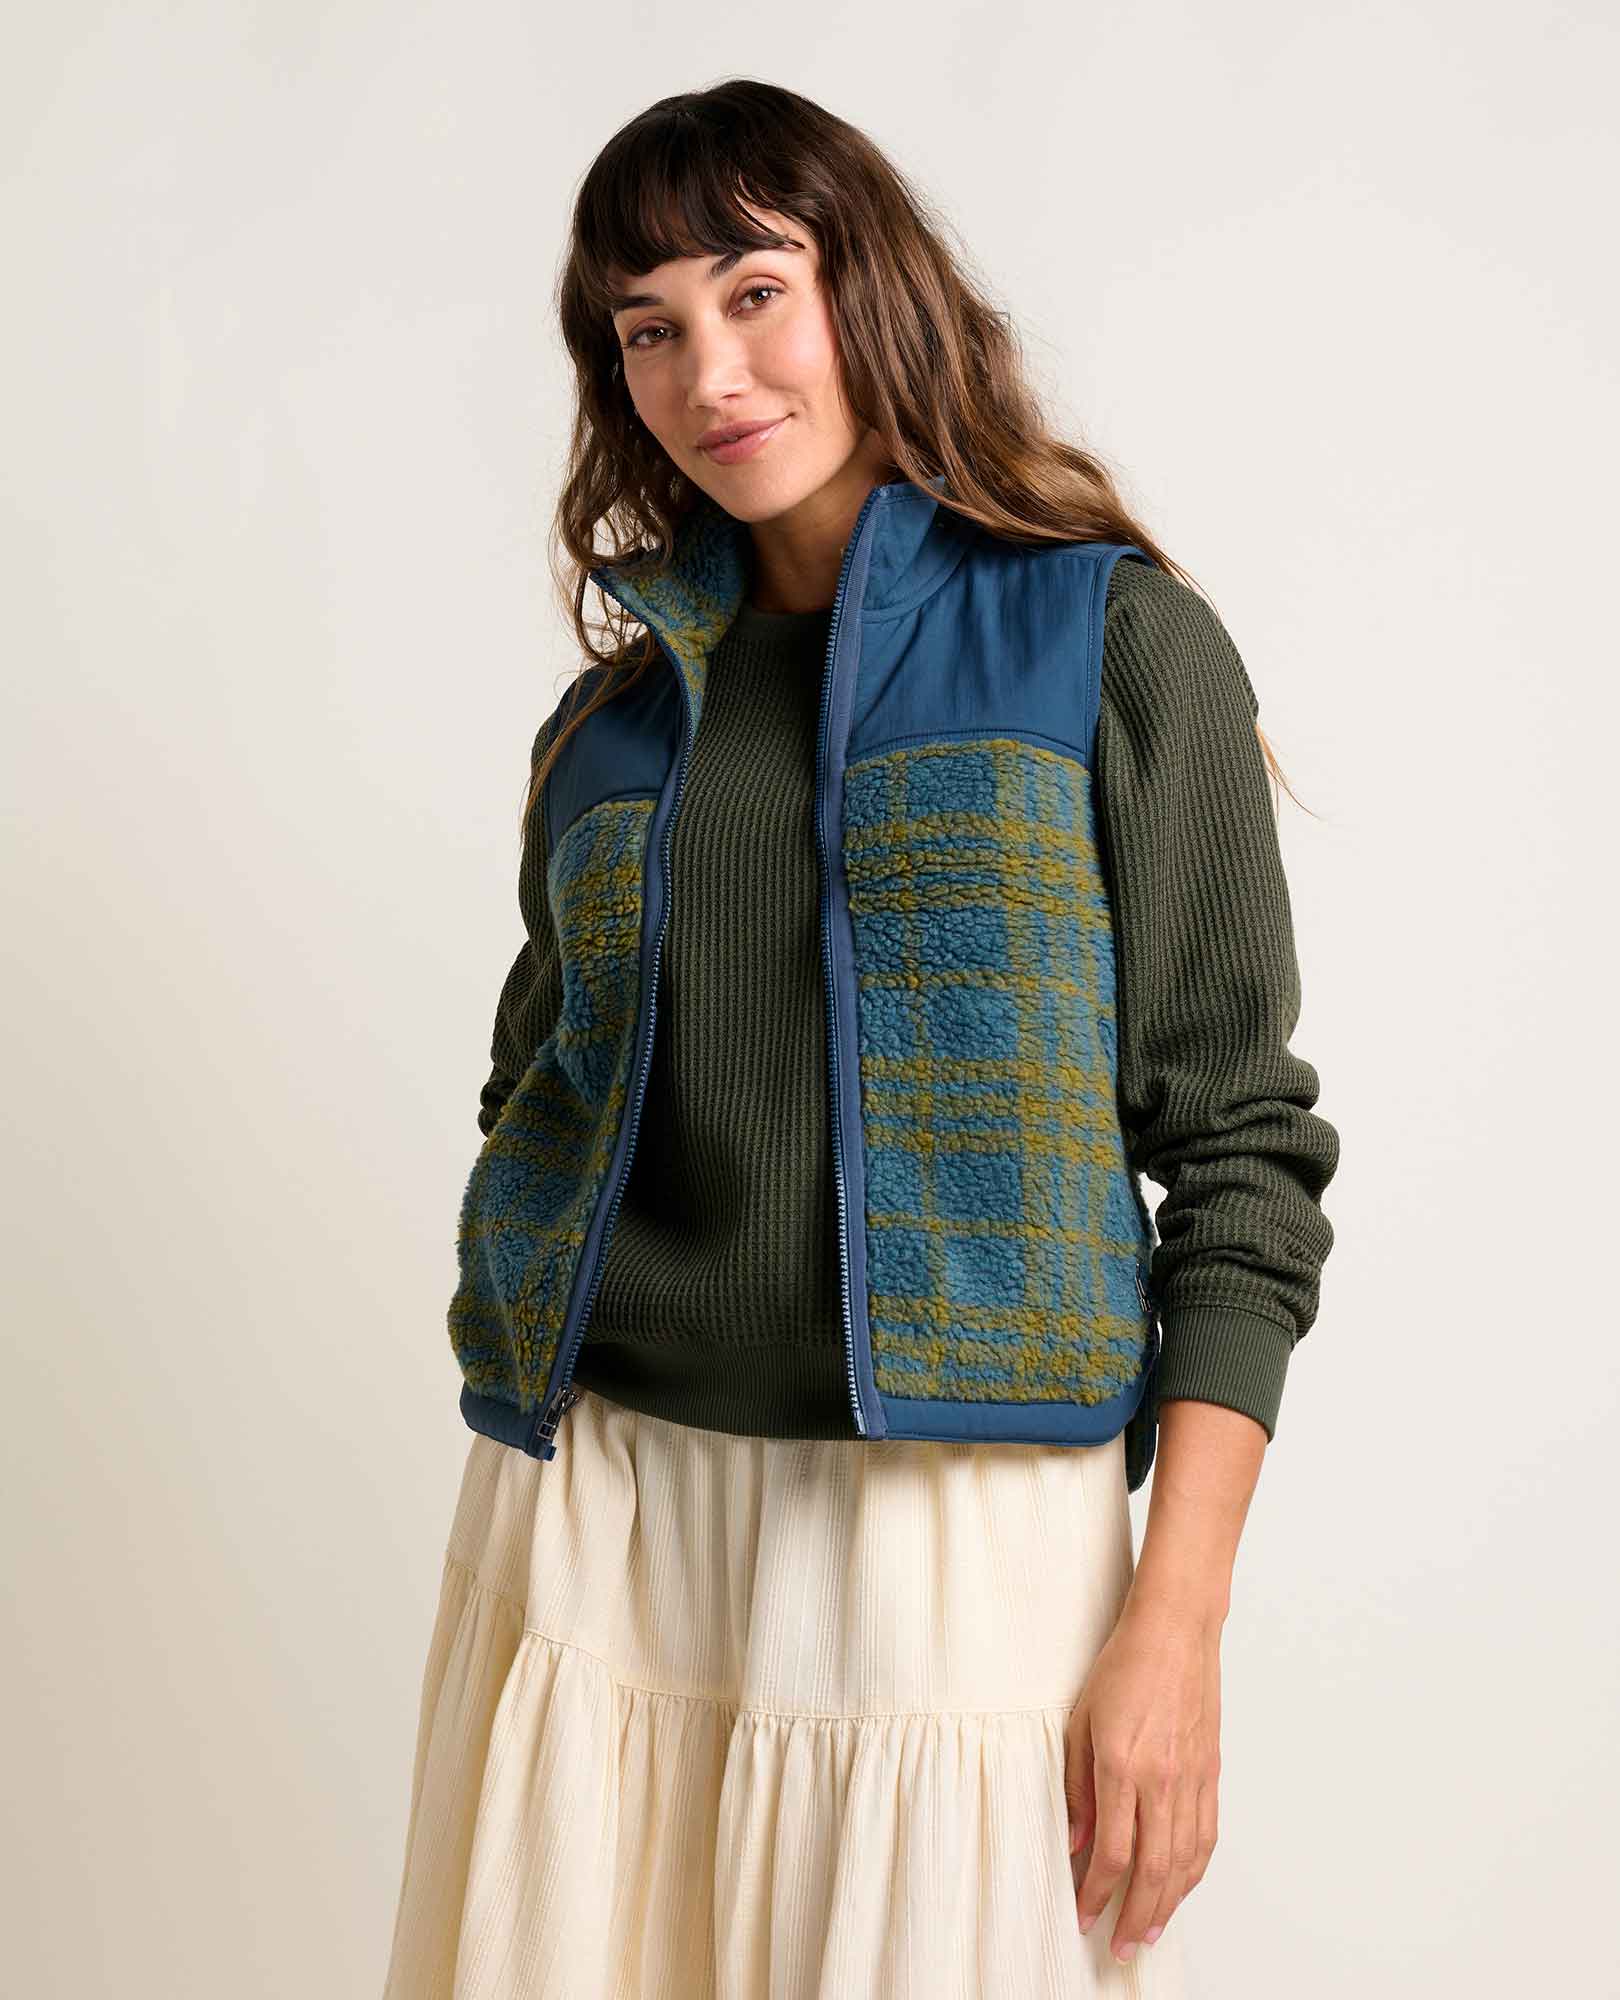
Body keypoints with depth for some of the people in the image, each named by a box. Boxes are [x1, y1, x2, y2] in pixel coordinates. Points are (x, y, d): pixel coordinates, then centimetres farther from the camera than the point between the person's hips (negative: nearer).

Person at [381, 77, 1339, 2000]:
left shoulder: (1116, 639, -1)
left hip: (955, 1528, -3)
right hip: (593, 1514, 4)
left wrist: (1179, 1621, -11)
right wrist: (519, 1518, 10)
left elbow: (1240, 1142, -5)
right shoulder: (618, 706, 12)